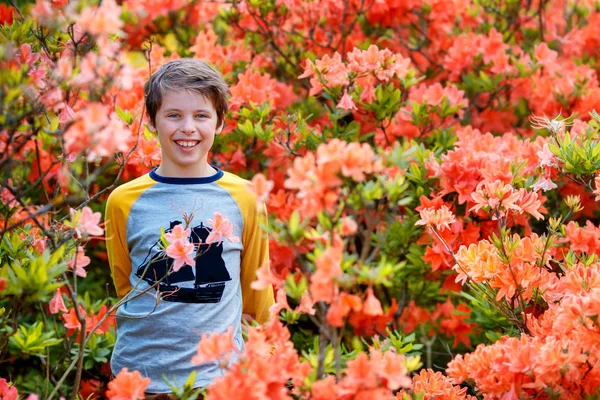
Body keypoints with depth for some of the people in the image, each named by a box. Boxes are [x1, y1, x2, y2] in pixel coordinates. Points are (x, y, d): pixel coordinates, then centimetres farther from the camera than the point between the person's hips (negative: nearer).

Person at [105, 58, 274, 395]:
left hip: (220, 372, 0)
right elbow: (125, 284, 11)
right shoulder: (124, 202, -2)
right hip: (139, 372, 0)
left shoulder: (243, 198, -1)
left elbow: (256, 292, 8)